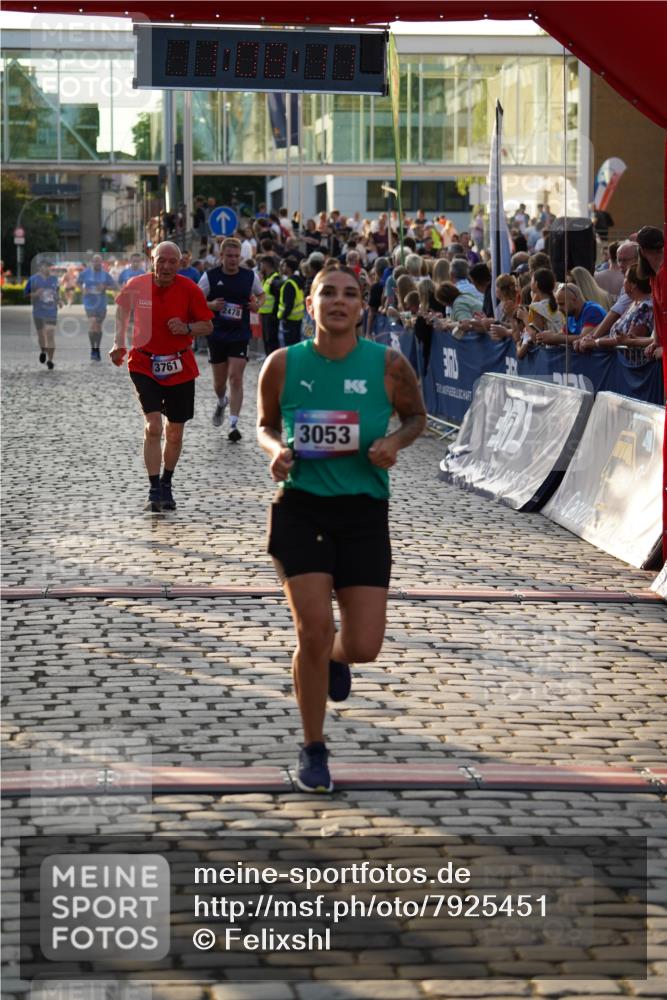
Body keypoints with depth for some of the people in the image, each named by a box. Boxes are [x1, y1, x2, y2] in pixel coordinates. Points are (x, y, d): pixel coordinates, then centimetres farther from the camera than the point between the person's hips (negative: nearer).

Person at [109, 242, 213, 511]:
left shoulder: (189, 289, -9)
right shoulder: (137, 285, -7)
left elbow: (208, 326, -1)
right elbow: (122, 309, 14)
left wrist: (187, 328, -20)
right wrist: (119, 342, 10)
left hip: (180, 367, 1)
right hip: (144, 365, -1)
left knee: (175, 433, 9)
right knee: (153, 426, -17)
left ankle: (166, 485, 31)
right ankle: (154, 491, -13)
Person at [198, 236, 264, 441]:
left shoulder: (250, 276, -1)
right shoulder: (210, 276, -5)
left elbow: (261, 295, 17)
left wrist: (257, 305, -5)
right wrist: (210, 305, -18)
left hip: (240, 335, -1)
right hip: (217, 334, 1)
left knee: (236, 378, -11)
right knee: (219, 382, 11)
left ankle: (234, 424, -10)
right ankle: (221, 402, 46)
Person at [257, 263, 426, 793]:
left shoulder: (388, 365, -6)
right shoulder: (283, 364, -3)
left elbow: (417, 415, 11)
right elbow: (265, 423, 12)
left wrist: (394, 442, -10)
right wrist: (276, 449, -10)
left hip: (364, 511, 1)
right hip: (300, 507, 0)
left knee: (364, 646, -3)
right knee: (313, 632, -9)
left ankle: (337, 657, 39)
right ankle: (314, 749, 13)